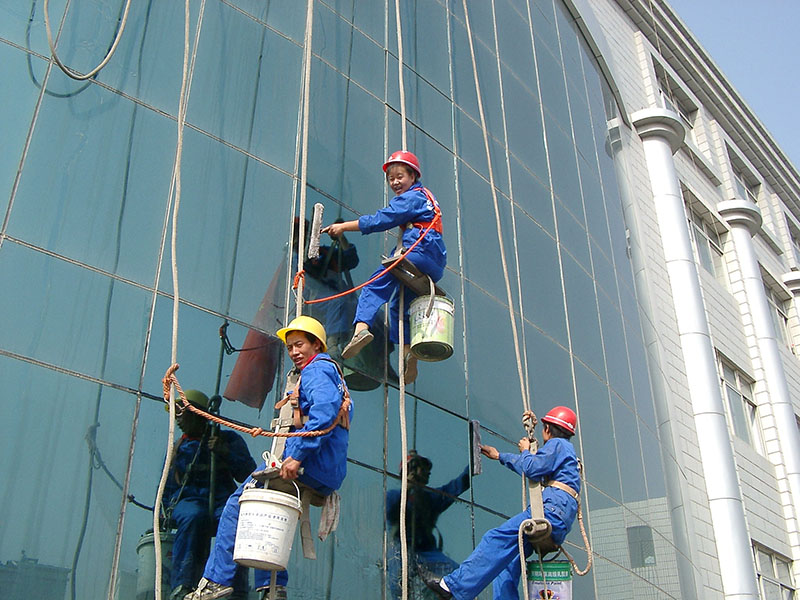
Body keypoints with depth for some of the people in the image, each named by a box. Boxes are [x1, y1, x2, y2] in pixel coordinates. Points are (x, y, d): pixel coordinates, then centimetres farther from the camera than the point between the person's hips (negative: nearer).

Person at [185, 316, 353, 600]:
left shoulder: (316, 370, -3)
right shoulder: (333, 373, 28)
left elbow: (325, 409, -23)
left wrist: (297, 455, -27)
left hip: (311, 467, -10)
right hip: (329, 479, 10)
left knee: (240, 500, -4)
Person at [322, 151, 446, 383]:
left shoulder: (411, 198, -1)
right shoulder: (425, 195, 29)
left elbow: (380, 220, -7)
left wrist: (343, 226, -5)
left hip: (419, 252, -10)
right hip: (435, 265, 10)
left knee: (375, 287, -18)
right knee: (398, 303, 16)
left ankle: (361, 326, -37)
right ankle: (407, 350, 5)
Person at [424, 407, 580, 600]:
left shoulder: (558, 444, 3)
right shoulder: (563, 449, 35)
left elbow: (532, 469, -14)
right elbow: (533, 467, 49)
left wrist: (525, 451, 7)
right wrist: (499, 456, 55)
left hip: (552, 512, -10)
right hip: (557, 520, 10)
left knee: (498, 539, -19)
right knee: (505, 558, 3)